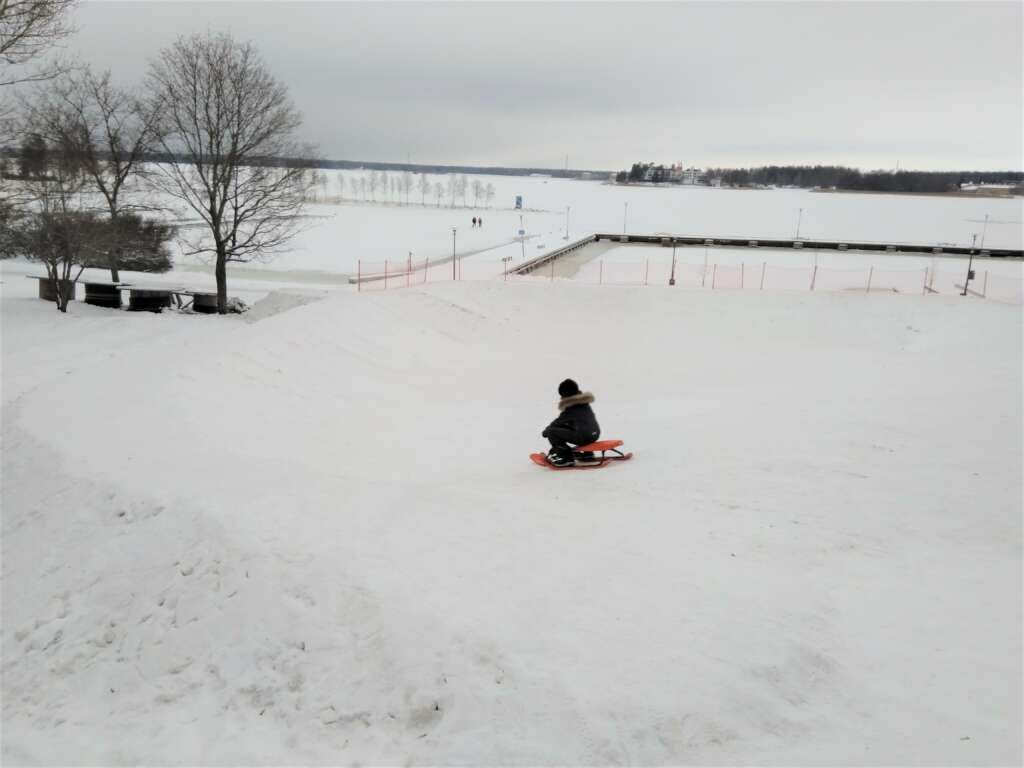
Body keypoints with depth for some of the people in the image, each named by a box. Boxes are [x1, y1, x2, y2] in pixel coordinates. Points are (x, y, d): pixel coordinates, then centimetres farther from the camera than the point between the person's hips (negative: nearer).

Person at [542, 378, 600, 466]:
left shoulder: (570, 410, -7)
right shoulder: (585, 403, 15)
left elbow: (557, 423, 1)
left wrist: (545, 431, 20)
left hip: (584, 437, -8)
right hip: (595, 434, 8)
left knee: (551, 432, -5)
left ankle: (567, 457, -6)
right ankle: (587, 453, 36)